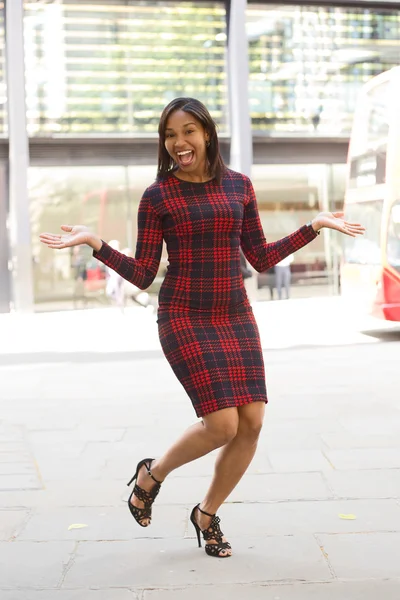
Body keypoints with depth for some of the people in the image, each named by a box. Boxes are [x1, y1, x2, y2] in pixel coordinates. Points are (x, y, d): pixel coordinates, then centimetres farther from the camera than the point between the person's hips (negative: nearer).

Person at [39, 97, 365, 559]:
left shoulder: (239, 186, 7)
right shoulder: (157, 197, -3)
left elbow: (262, 259, 11)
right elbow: (142, 275, -3)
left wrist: (315, 226, 9)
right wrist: (94, 243, -15)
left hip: (235, 317, 5)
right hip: (184, 319, -4)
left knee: (252, 422, -2)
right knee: (222, 425, -14)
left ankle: (207, 514, 21)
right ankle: (152, 474, 16)